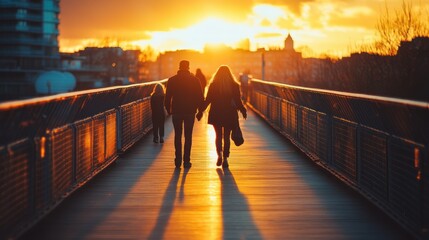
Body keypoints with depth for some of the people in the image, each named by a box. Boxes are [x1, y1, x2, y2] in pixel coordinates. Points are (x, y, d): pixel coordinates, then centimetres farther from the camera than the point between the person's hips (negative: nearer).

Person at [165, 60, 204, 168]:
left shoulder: (172, 80, -2)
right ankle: (186, 160, 0)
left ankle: (178, 160, 8)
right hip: (190, 112, 0)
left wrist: (168, 109, 10)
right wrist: (200, 109, 13)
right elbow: (200, 97, 0)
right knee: (188, 136, 4)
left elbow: (167, 97, -1)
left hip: (176, 112, 0)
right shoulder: (195, 80, -2)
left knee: (178, 135, 11)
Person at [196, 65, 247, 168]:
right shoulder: (234, 85, -3)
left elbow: (208, 100, -3)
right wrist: (243, 111, 14)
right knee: (227, 136, 6)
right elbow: (238, 101, -1)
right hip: (230, 114, 0)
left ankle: (219, 155, -6)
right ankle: (225, 159, 1)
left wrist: (201, 111, 5)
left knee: (218, 135, 13)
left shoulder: (213, 85, -3)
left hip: (216, 114, 0)